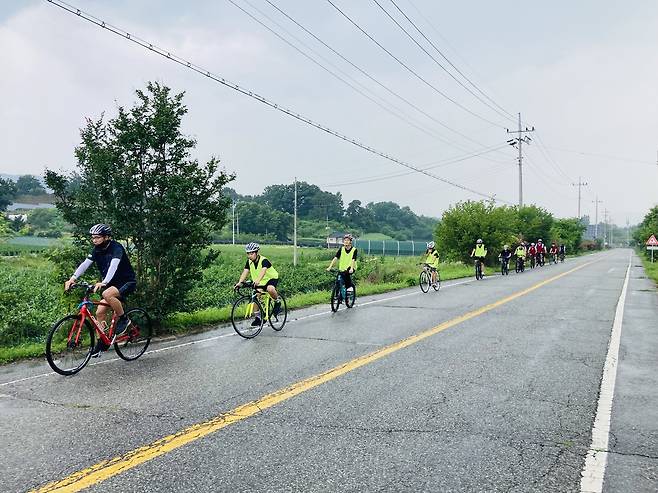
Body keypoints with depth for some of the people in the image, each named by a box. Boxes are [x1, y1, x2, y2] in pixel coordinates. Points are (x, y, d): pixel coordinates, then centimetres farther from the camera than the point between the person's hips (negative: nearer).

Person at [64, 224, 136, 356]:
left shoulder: (116, 248, -20)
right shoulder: (97, 250, 1)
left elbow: (113, 266, -36)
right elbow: (85, 264, -10)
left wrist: (104, 283, -51)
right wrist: (72, 278, -26)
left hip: (127, 282, -7)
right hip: (112, 284, 8)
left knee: (107, 294, -34)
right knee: (100, 313, -1)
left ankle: (123, 319, -14)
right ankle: (101, 342, 11)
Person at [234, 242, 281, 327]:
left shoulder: (264, 260, -26)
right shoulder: (249, 262, -7)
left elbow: (263, 271, -44)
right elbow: (245, 272, -17)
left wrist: (257, 280, -62)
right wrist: (239, 283, -33)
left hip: (271, 278, -6)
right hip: (260, 282, 6)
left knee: (270, 289, -37)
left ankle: (277, 302, -9)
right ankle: (258, 316, 5)